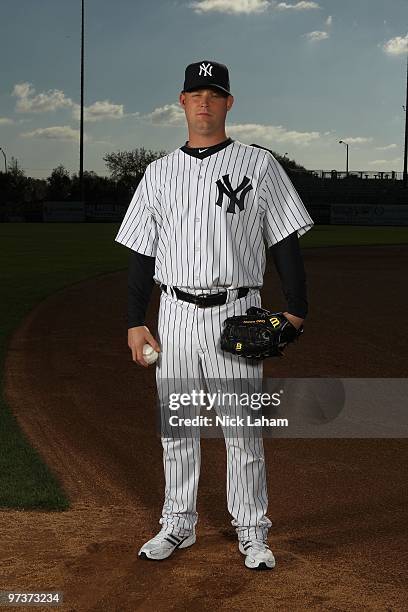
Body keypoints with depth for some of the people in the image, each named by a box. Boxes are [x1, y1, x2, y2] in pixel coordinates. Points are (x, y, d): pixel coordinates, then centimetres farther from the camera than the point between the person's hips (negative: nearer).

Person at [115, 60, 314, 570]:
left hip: (235, 314, -3)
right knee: (175, 426, 10)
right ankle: (178, 524, 24)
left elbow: (286, 240, 1)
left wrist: (295, 309, -7)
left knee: (243, 427, 1)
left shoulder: (259, 165, 2)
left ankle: (252, 532, 14)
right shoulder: (159, 173, 10)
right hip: (175, 313, 3)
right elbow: (141, 253, 10)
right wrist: (135, 321, 5)